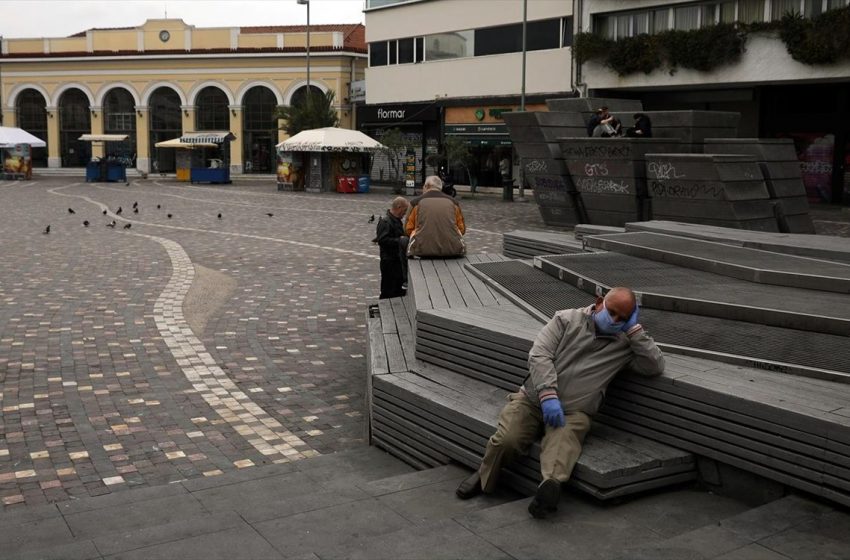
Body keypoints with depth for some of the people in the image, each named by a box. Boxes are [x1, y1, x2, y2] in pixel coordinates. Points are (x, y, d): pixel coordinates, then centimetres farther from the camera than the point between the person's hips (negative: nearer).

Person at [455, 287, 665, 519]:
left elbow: (655, 367, -2)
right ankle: (484, 477, 3)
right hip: (533, 398, 1)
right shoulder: (567, 319, 5)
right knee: (506, 440, -24)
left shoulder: (624, 344, 10)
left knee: (563, 439, -36)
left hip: (573, 412, 0)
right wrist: (548, 395, -19)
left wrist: (634, 330, -3)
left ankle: (551, 483, -61)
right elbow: (539, 355, -6)